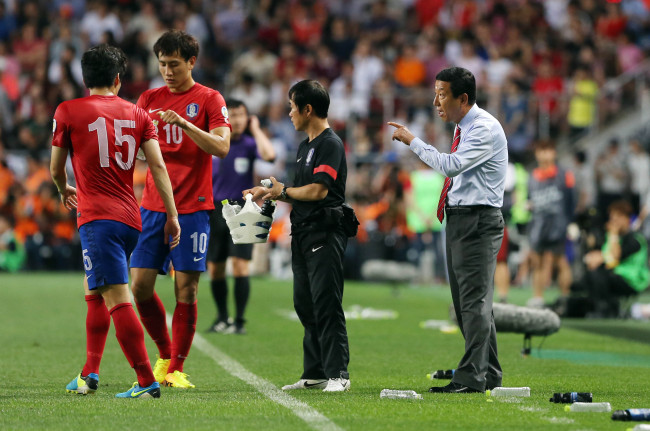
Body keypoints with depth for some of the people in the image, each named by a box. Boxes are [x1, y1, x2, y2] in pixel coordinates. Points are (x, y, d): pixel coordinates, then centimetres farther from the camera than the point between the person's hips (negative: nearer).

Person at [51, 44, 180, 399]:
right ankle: (90, 373, 26)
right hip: (130, 218, 6)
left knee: (117, 299, -12)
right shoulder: (137, 113, 10)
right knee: (94, 292, 22)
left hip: (97, 219, -6)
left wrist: (65, 191, 32)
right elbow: (157, 165, 3)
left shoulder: (68, 112, 1)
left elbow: (56, 169, 10)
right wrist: (172, 215, 5)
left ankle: (147, 381, -19)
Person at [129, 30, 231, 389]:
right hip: (152, 206, 4)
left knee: (186, 289, -5)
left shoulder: (209, 100, 0)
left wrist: (184, 123, -25)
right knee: (140, 285, -2)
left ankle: (176, 369, 5)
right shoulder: (149, 100, 12)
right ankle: (164, 355, 19)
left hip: (192, 208, -4)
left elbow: (221, 147, -13)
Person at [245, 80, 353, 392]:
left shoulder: (330, 144, -11)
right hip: (303, 234, 10)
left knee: (326, 305, -11)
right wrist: (269, 193, 15)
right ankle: (315, 374, 14)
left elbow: (318, 190, -20)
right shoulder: (305, 146, 19)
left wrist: (283, 190, -6)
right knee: (305, 305, 9)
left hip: (325, 234, -10)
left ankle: (338, 374, -9)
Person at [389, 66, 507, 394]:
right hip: (458, 219, 10)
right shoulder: (462, 129, 15)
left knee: (475, 300, -10)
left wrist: (413, 141, -17)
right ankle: (488, 376, 17)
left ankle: (472, 377, -11)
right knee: (465, 302, 11)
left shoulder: (485, 129, -14)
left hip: (478, 220, -10)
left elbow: (452, 165, -24)